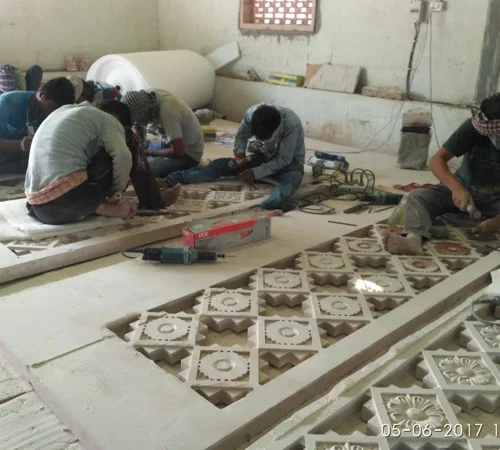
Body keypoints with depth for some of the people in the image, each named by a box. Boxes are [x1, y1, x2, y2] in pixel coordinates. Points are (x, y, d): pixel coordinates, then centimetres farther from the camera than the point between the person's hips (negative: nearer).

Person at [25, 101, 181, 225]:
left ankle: (99, 207, 15)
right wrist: (116, 192, 4)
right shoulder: (107, 120, 6)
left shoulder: (65, 112, 28)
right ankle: (153, 200, 25)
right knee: (131, 145, 11)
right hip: (71, 202, -7)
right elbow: (124, 157, -14)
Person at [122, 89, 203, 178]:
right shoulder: (150, 96, -10)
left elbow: (178, 152, -31)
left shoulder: (167, 110, -33)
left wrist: (149, 153, -18)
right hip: (177, 144, 8)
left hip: (188, 153, -8)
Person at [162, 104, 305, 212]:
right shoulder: (252, 114, -20)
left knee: (291, 178, -41)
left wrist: (256, 173, -31)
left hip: (288, 160, -3)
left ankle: (262, 211, -70)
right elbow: (241, 136, -1)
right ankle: (167, 181, -29)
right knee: (221, 165, -16)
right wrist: (240, 152, -22)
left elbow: (284, 160, -27)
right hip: (262, 156, 4)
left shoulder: (292, 124, -32)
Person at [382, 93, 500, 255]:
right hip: (464, 189, 0)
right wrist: (457, 188, -40)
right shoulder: (474, 127, -20)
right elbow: (437, 160, -23)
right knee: (418, 196, -27)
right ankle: (413, 238, -51)